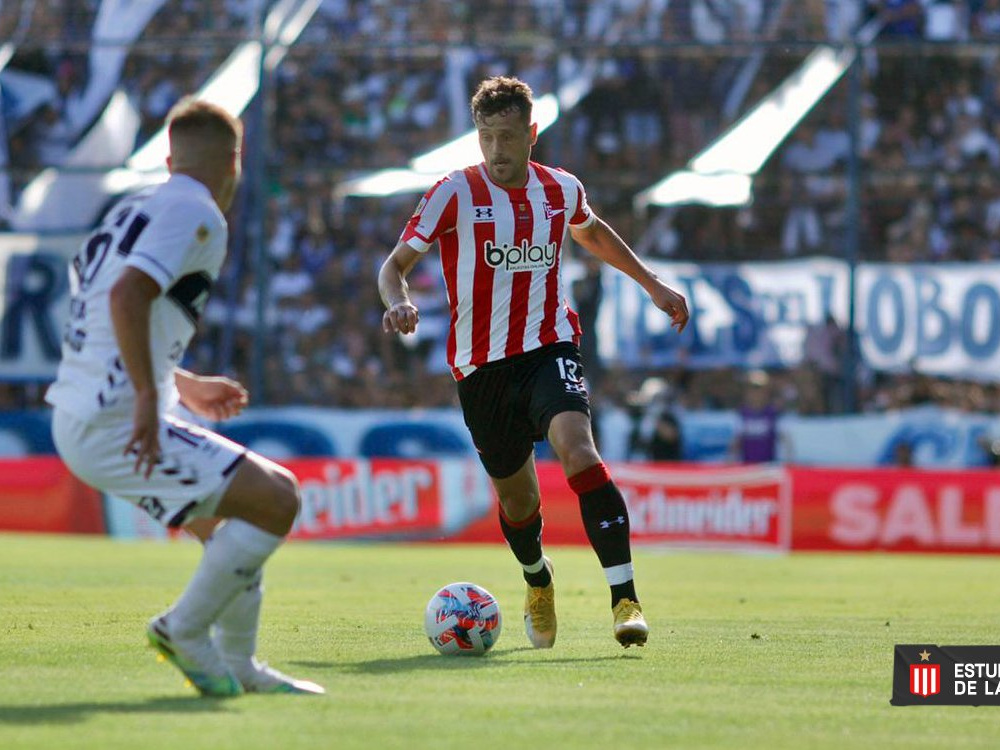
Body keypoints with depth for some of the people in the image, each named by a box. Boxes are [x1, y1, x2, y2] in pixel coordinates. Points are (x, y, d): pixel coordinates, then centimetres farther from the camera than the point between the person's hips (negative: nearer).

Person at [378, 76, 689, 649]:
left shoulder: (562, 190, 4)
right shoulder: (456, 194, -6)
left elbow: (592, 232, 28)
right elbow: (396, 264, -3)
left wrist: (653, 285, 28)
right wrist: (399, 302, -26)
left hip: (550, 348, 0)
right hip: (481, 364, 0)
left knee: (577, 450, -28)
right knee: (517, 495, 12)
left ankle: (626, 599, -32)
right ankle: (539, 583, 47)